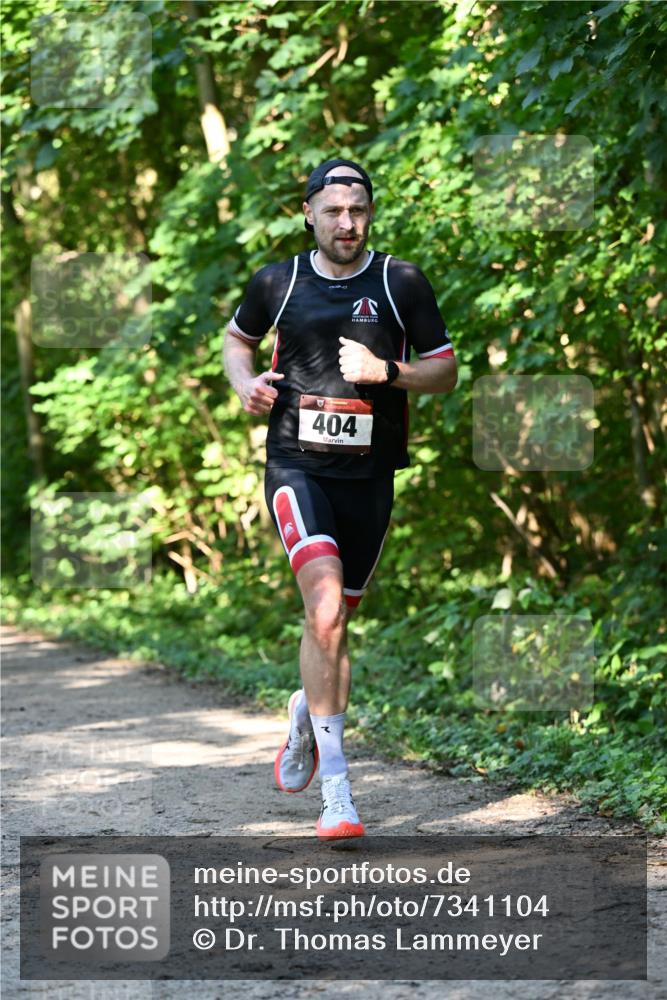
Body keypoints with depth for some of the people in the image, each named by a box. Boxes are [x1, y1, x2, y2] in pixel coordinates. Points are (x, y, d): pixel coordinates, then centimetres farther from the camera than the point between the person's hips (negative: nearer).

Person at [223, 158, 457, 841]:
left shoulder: (401, 284, 2)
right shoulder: (278, 283, 5)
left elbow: (446, 374, 6)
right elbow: (236, 337, 24)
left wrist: (386, 370, -11)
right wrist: (245, 382, 3)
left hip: (369, 475, 2)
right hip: (295, 468, -2)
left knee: (334, 621, 11)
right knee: (326, 611, -22)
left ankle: (305, 718, 45)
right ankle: (336, 794, -21)